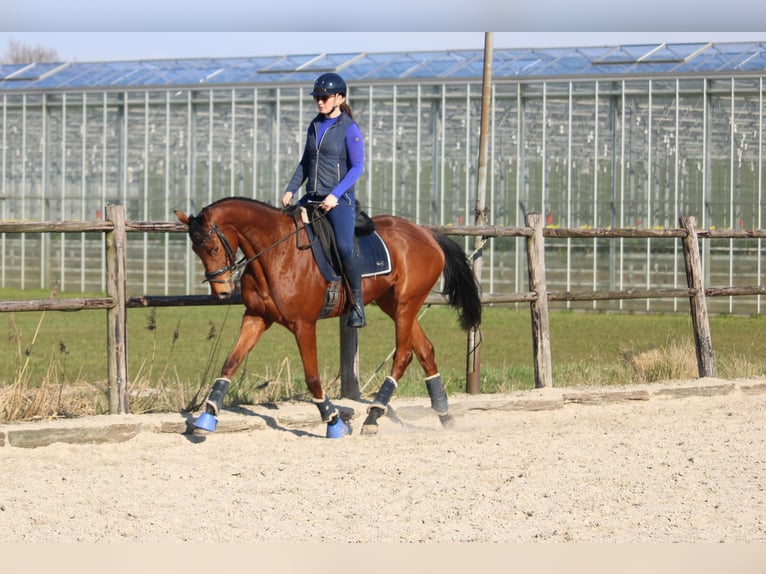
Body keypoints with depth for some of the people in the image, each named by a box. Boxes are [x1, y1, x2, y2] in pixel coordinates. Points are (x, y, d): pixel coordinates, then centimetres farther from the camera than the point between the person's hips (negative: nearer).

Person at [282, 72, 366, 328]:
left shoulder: (350, 129, -7)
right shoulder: (315, 125, 13)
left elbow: (357, 167, -10)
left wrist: (335, 195, -20)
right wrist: (291, 189, 7)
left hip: (340, 199, -7)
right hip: (312, 197, 7)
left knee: (344, 247, -24)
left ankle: (357, 303, -11)